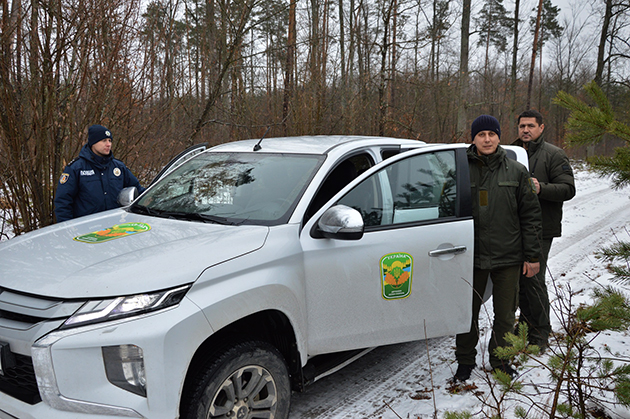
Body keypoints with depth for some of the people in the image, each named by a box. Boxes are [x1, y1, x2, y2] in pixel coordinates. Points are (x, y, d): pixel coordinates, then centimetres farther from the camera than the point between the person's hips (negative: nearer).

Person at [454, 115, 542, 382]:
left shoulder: (516, 172, 4)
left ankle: (500, 359, 29)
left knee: (505, 314, 10)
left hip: (508, 257, 1)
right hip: (470, 256, 0)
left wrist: (532, 256, 1)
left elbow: (530, 216, 5)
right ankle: (465, 361, 27)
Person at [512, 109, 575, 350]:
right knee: (519, 278, 13)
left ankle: (540, 334, 6)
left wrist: (541, 188, -25)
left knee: (533, 280, -7)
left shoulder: (554, 155, -2)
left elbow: (568, 189, -10)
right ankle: (526, 323, 30)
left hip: (540, 230, -6)